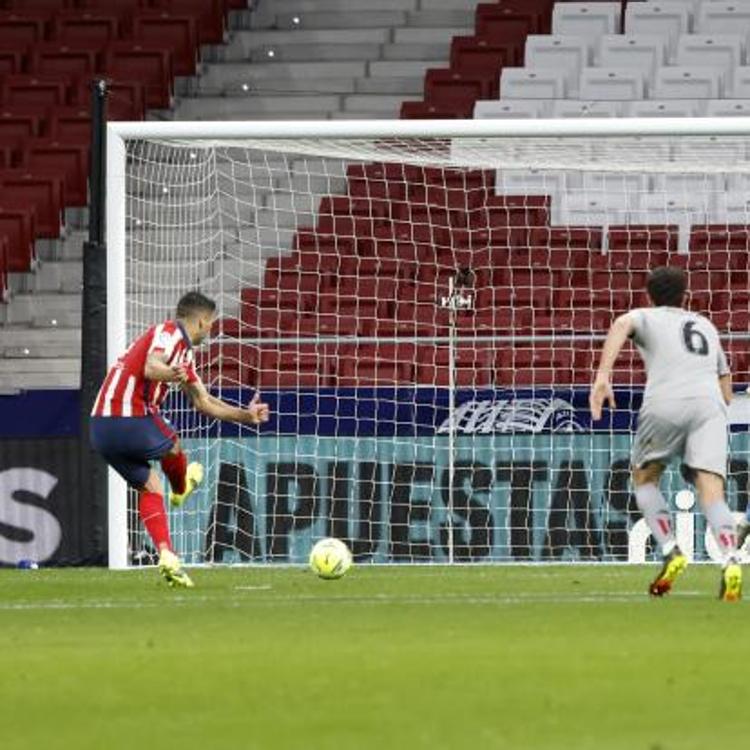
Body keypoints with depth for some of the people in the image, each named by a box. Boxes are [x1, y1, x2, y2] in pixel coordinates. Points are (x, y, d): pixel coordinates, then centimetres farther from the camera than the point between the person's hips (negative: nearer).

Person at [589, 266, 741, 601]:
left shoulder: (647, 317, 22)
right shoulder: (706, 326, 35)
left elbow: (621, 325, -6)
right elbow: (726, 392, 35)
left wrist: (603, 375, -18)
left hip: (665, 405, -2)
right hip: (710, 405, 2)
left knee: (645, 479, 19)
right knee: (711, 492, -10)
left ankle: (671, 551, 0)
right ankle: (730, 562, -35)